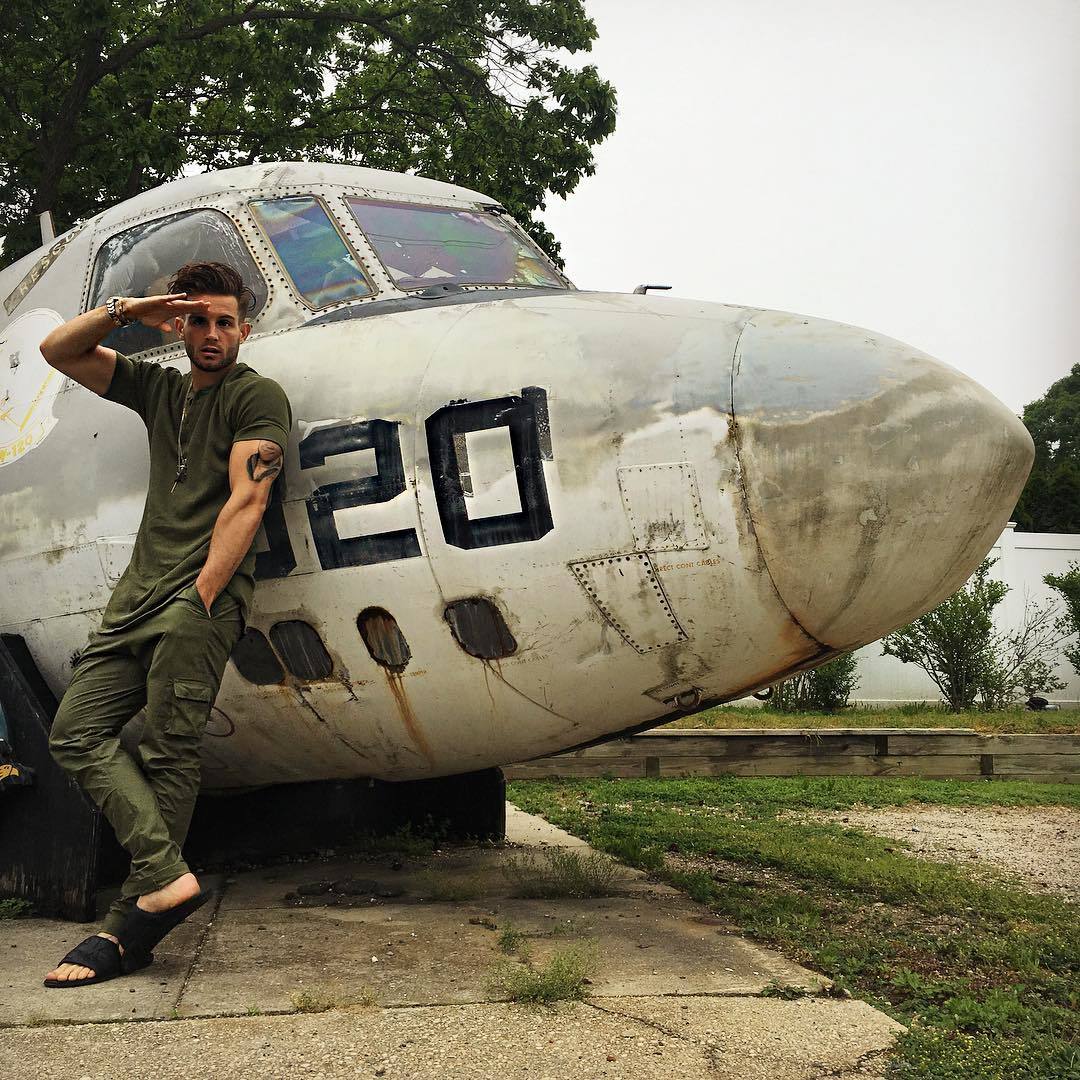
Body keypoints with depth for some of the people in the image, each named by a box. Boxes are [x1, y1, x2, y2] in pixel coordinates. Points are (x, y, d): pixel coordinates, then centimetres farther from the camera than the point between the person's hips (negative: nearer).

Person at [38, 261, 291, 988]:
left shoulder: (257, 396, 2)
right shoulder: (158, 389, 23)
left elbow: (247, 499, -9)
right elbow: (58, 351, 25)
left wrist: (201, 597, -17)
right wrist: (126, 311, 9)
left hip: (204, 594, -8)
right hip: (141, 588, 8)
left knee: (170, 752, -11)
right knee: (77, 730, -5)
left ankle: (131, 930, -9)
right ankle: (167, 874, -14)